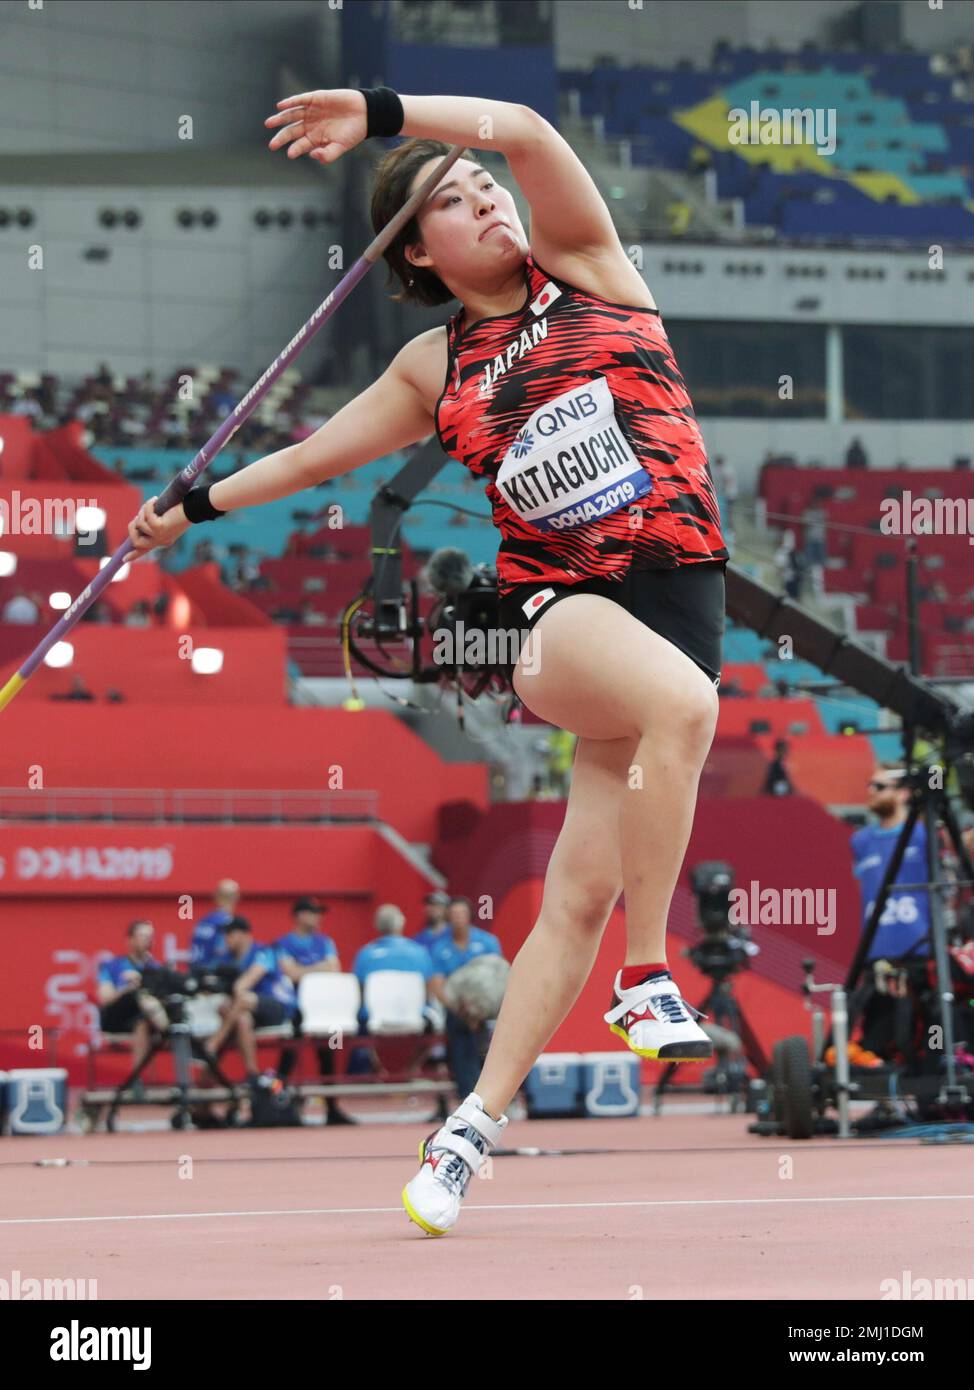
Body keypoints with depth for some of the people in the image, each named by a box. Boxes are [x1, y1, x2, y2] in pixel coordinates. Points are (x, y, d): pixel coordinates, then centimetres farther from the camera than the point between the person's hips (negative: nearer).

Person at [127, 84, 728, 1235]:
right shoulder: (434, 369, 14)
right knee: (680, 699, -36)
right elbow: (316, 455, 28)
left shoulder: (583, 266, 11)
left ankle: (475, 1123, 5)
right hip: (556, 609, -1)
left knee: (582, 891, -4)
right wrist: (195, 506, 34)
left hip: (680, 601, 1)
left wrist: (380, 111, -3)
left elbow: (525, 132, -5)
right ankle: (646, 981, -27)